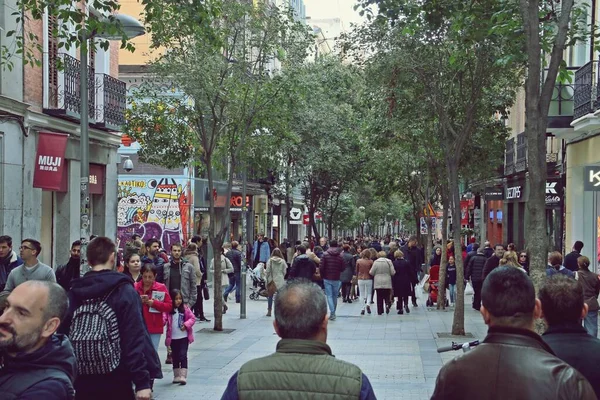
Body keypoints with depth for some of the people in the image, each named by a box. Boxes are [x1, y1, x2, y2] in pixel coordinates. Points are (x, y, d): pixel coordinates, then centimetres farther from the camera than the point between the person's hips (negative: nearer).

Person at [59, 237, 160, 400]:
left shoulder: (74, 292, 4)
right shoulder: (124, 291, -7)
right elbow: (135, 338, -15)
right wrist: (142, 382, -15)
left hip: (82, 381, 4)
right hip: (116, 382, -3)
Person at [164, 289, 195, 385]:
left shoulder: (185, 308, -1)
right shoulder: (168, 310, -5)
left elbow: (192, 318, 2)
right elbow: (164, 318, -14)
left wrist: (186, 325, -14)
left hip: (184, 337, -1)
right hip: (173, 338, 1)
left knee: (183, 356, -8)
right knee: (175, 357, 12)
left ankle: (183, 376, -7)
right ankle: (176, 376, 23)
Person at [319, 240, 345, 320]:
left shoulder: (325, 255, -7)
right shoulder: (340, 256, -4)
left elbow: (321, 267, -10)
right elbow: (343, 268, -2)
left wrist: (323, 276, 6)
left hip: (327, 279, -2)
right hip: (336, 279, 2)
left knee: (329, 296, 0)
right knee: (335, 296, 14)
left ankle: (332, 312, -15)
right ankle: (333, 313, 22)